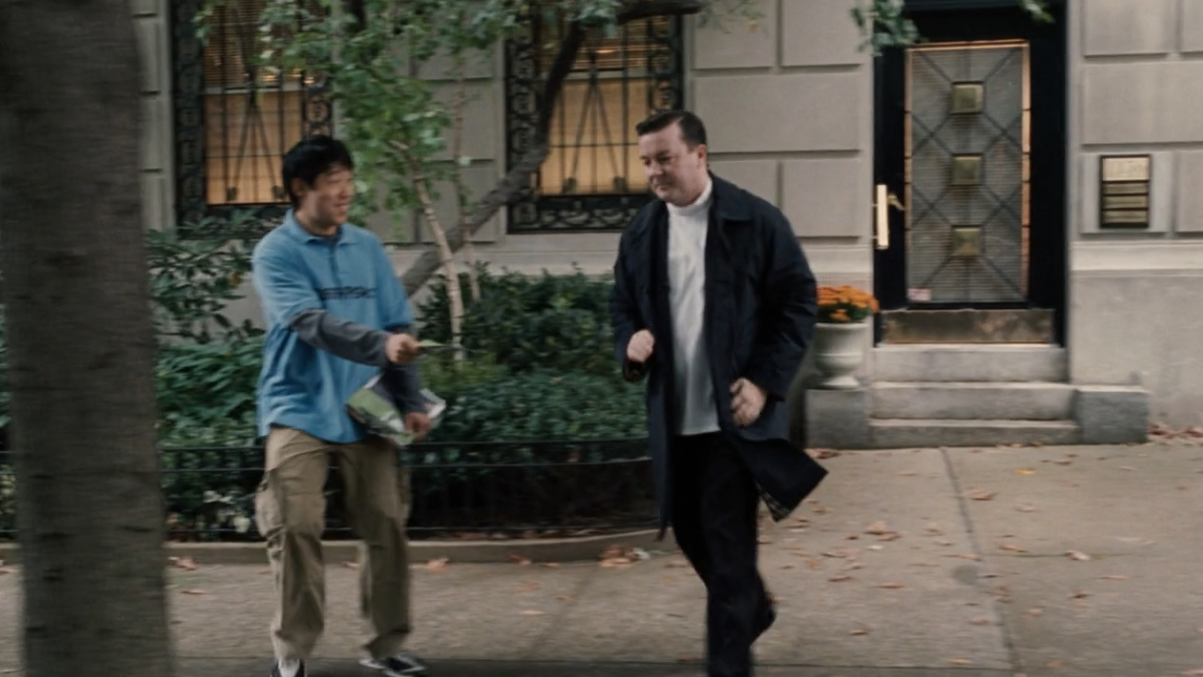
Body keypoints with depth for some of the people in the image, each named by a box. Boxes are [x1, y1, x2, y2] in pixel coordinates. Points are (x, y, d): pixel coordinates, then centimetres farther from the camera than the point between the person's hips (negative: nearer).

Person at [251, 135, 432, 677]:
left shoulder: (368, 248, 10)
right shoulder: (275, 254, -5)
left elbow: (399, 326, 10)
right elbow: (313, 324, -21)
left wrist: (410, 401, 2)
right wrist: (380, 345, -35)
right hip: (300, 411, -4)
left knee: (386, 527, 4)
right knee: (296, 530, -8)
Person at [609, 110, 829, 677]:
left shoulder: (756, 221, -8)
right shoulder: (641, 232, 6)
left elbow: (799, 302, -6)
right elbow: (621, 305, 17)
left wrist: (765, 382, -14)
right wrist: (630, 342, -7)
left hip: (733, 413, -5)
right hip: (673, 416, 6)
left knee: (728, 543, -4)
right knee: (690, 530, 16)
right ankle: (753, 607, 42)